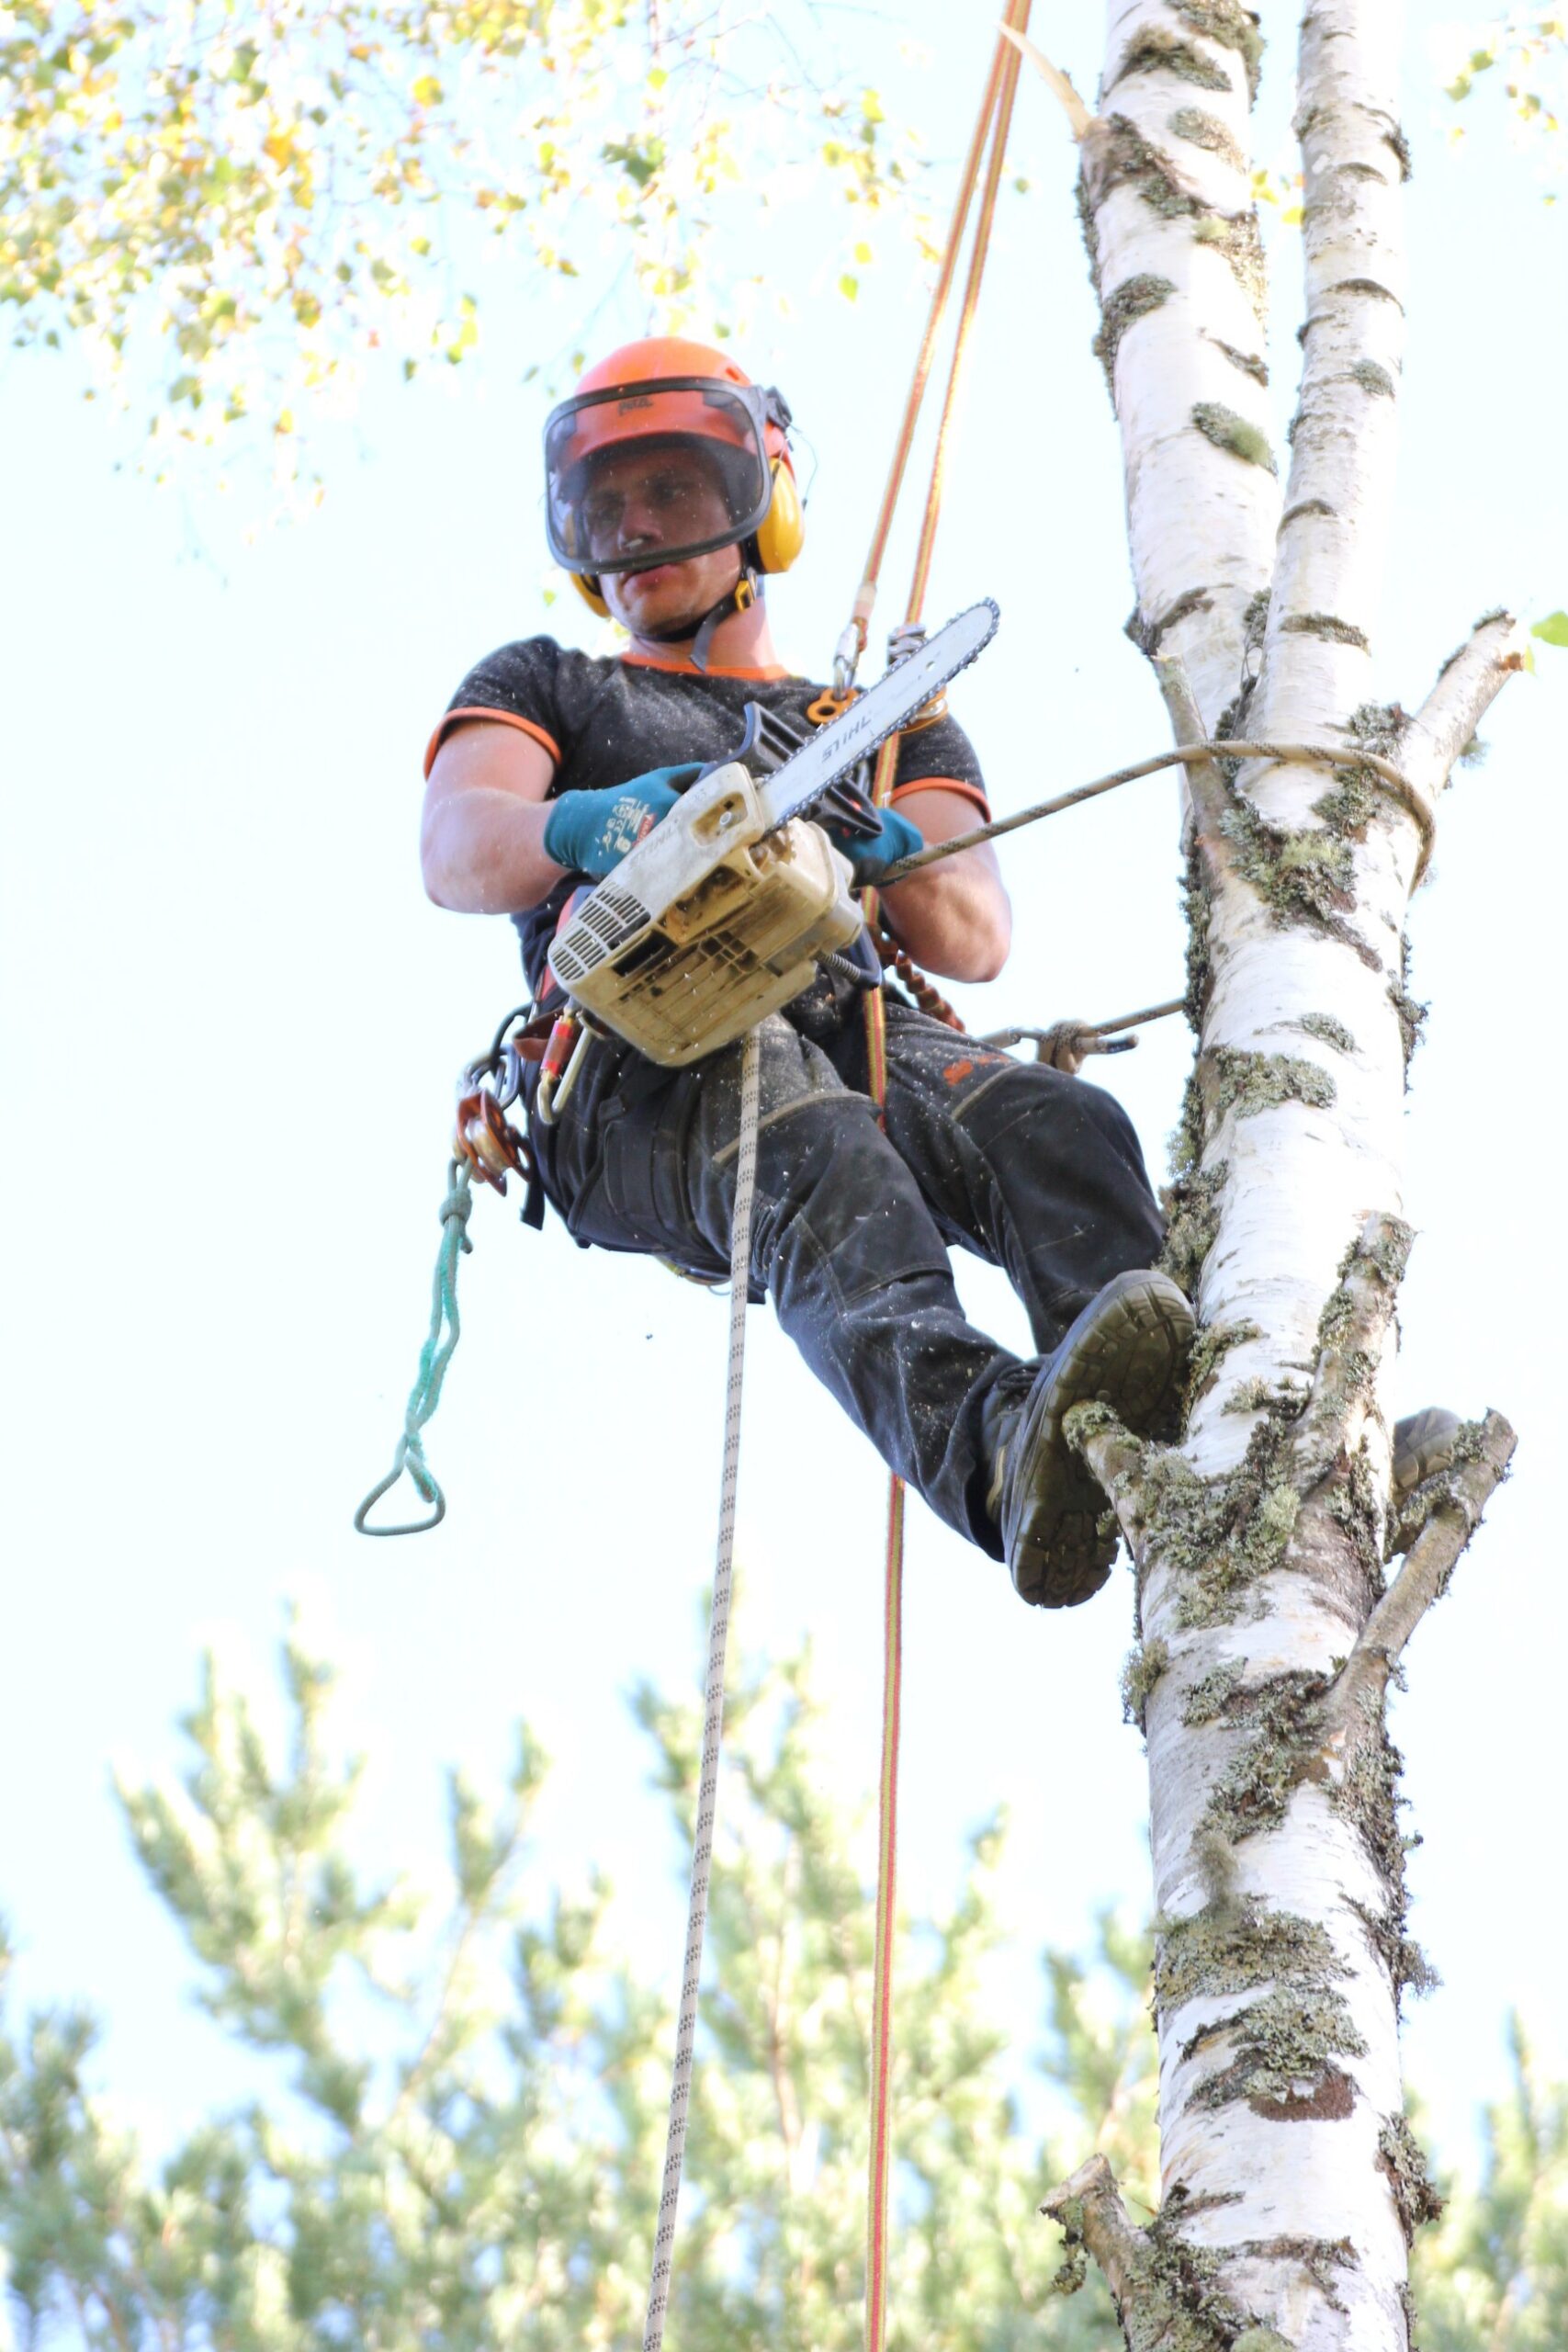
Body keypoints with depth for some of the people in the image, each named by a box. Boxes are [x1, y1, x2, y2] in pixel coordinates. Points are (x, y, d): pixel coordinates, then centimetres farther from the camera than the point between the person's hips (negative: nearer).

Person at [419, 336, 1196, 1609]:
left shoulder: (889, 726, 34)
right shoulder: (540, 686, 30)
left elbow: (974, 941, 13)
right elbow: (458, 850, 5)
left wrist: (882, 845, -13)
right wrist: (586, 826, -21)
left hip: (859, 1033, 3)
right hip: (638, 1077, -3)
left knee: (1060, 1124, -32)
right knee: (815, 1156, -40)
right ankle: (1001, 1458, -66)